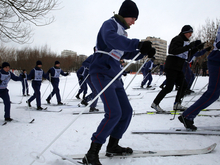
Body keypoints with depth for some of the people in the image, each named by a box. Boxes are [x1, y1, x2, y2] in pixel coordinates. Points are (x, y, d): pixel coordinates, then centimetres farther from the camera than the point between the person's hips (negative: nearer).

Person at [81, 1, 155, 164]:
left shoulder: (122, 32, 21)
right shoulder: (110, 24, -6)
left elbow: (126, 54, 26)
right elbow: (111, 38, -30)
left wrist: (145, 51, 9)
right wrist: (138, 44, -41)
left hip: (115, 76, 10)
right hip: (102, 73, -9)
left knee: (126, 111, 9)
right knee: (114, 113, -20)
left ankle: (113, 145, 24)